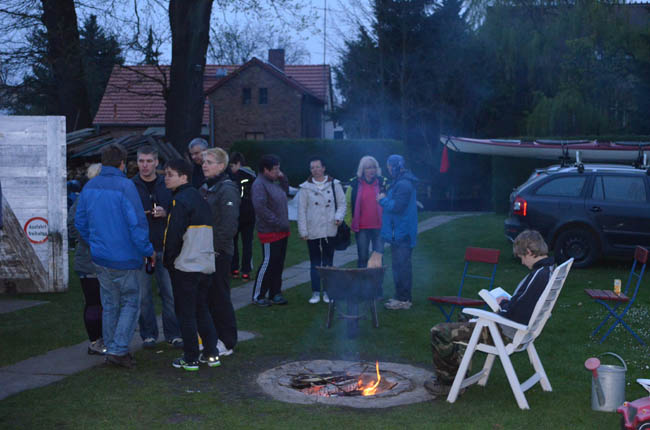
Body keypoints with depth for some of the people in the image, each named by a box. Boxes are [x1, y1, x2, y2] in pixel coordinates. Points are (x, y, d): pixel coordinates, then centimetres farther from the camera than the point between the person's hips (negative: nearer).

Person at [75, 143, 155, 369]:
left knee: (109, 304, 17)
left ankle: (111, 348, 24)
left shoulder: (89, 187, 4)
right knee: (130, 302, 6)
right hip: (123, 257, -6)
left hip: (99, 257, 6)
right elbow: (137, 223, -19)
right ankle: (118, 350, -1)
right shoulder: (125, 186, -18)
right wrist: (148, 250, -7)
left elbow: (80, 221, 12)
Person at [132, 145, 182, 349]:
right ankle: (148, 334, 17)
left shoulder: (167, 185, 7)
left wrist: (165, 213, -10)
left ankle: (173, 334, 12)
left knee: (169, 293, 2)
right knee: (143, 294, 5)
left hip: (163, 248, 1)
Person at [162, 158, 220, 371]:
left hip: (185, 266, -8)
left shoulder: (180, 200, -12)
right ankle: (211, 354, 17)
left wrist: (168, 260, -4)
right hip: (206, 265, 8)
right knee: (202, 310, 17)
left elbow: (174, 235, -16)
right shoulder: (200, 198, 14)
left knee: (186, 313, 1)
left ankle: (191, 359, 6)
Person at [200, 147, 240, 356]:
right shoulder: (205, 188, 15)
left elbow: (229, 224, -19)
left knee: (219, 297, -2)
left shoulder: (227, 189, -12)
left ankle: (227, 342, 8)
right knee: (207, 296, 14)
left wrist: (215, 248, -19)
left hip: (219, 253, -8)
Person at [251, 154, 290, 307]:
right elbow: (261, 208, -25)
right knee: (268, 263, -4)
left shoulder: (273, 182, 13)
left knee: (278, 264, 13)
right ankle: (258, 296, 7)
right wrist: (278, 223, -22)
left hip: (281, 231, 9)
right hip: (270, 232, -9)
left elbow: (285, 191, 30)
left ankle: (275, 293, 23)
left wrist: (283, 178, 11)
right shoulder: (259, 185, -16)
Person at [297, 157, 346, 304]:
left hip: (329, 230, 0)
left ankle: (327, 292, 16)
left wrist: (339, 216, -13)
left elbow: (342, 203, 7)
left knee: (328, 262, 8)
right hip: (313, 231, 0)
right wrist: (303, 231, -3)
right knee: (315, 263, 6)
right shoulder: (305, 187, 2)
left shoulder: (334, 184, 3)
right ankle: (315, 292, 12)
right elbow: (301, 210, 2)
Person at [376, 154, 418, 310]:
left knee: (401, 267, -6)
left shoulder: (403, 184, -18)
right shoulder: (402, 182, 17)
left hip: (401, 234, -11)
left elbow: (397, 206, -23)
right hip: (400, 233, 11)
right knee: (400, 266, 15)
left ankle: (403, 300, -2)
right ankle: (401, 297, 23)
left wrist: (383, 200, -9)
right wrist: (385, 200, 12)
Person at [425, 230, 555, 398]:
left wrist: (502, 304, -8)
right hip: (521, 328, 11)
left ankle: (447, 383, 12)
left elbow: (515, 314, -27)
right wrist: (509, 302, 7)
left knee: (439, 332, -5)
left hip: (507, 333, -11)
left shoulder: (538, 276, -27)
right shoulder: (550, 269, 4)